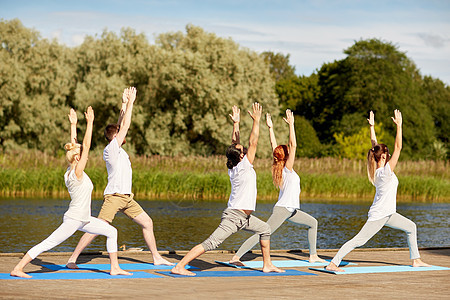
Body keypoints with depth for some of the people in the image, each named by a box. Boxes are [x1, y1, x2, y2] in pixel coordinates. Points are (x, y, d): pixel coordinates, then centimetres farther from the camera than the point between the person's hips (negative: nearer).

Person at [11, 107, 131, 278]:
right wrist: (89, 122, -17)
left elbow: (74, 146, 14)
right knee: (46, 244, -10)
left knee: (111, 232, 11)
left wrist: (73, 124, 17)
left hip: (84, 220, 10)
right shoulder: (77, 173, -16)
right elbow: (86, 146, -19)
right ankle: (18, 269, -9)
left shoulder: (70, 171, 6)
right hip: (73, 220, -10)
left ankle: (115, 267, 15)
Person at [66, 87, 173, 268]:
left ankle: (156, 257, 19)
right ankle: (72, 259, -10)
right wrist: (129, 102, -3)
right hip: (114, 197, -9)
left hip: (127, 198, 9)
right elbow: (125, 126, -9)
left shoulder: (117, 149, 16)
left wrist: (125, 104, 16)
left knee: (147, 223, 10)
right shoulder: (111, 149, -8)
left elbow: (121, 126, 21)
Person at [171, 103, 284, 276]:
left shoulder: (233, 167, 7)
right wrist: (256, 120, -7)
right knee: (211, 243, -15)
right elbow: (253, 142, -13)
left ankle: (267, 265, 27)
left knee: (265, 229, 22)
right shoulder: (244, 167, -13)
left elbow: (235, 144, 19)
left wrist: (236, 123, 18)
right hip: (234, 215, -10)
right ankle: (179, 267, -20)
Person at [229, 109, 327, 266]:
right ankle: (236, 257, -17)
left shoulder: (279, 167, 8)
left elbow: (274, 146, 11)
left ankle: (313, 255, 22)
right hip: (282, 209, -10)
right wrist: (291, 124, -19)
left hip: (290, 210, 10)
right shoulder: (287, 169, -12)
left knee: (313, 222, 18)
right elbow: (293, 145, -20)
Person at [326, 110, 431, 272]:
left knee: (411, 227, 18)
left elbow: (374, 145, 12)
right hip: (379, 216, -10)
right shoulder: (386, 172, -20)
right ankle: (333, 263, -13)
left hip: (388, 214, 10)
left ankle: (416, 260, 23)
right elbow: (398, 148, -23)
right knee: (358, 240, -11)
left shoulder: (377, 169, 2)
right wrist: (399, 126, -22)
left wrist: (372, 126, 13)